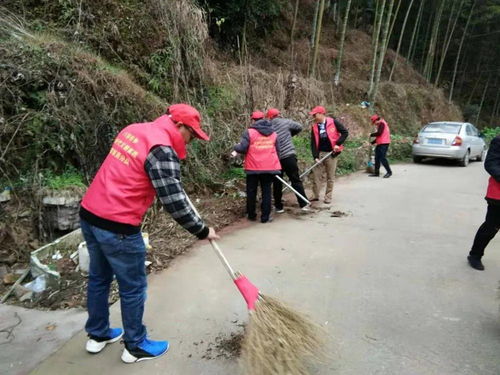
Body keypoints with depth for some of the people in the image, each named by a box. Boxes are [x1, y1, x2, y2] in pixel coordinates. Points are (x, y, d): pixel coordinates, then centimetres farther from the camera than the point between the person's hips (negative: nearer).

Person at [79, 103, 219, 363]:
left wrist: (175, 180, 29)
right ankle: (135, 346, 27)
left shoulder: (133, 130, 10)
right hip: (117, 226, -9)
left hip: (89, 214, 9)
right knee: (133, 288, 9)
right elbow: (174, 203, -20)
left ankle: (97, 335, 42)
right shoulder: (162, 150, -17)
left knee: (99, 277, 23)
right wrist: (202, 231, -8)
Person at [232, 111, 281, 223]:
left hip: (253, 167, -2)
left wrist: (236, 150, 8)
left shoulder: (249, 132, -6)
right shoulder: (273, 133, 8)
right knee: (266, 191, 8)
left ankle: (251, 215, 21)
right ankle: (265, 217, 8)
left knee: (251, 192, 11)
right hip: (269, 167, 3)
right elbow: (277, 150, 10)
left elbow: (243, 147, -12)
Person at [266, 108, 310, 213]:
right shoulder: (285, 122, -1)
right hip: (289, 156, -1)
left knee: (277, 183, 11)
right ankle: (304, 204, 5)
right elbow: (299, 127, 7)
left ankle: (278, 207, 16)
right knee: (296, 180, 6)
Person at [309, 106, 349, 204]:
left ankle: (328, 197, 15)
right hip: (320, 153, 3)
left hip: (331, 153, -3)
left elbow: (345, 132, -5)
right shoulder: (314, 127, 3)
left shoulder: (333, 122, -7)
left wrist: (338, 144, -14)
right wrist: (315, 156, -9)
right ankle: (316, 195, 12)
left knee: (330, 176, 4)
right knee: (316, 174, 0)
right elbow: (313, 143, 0)